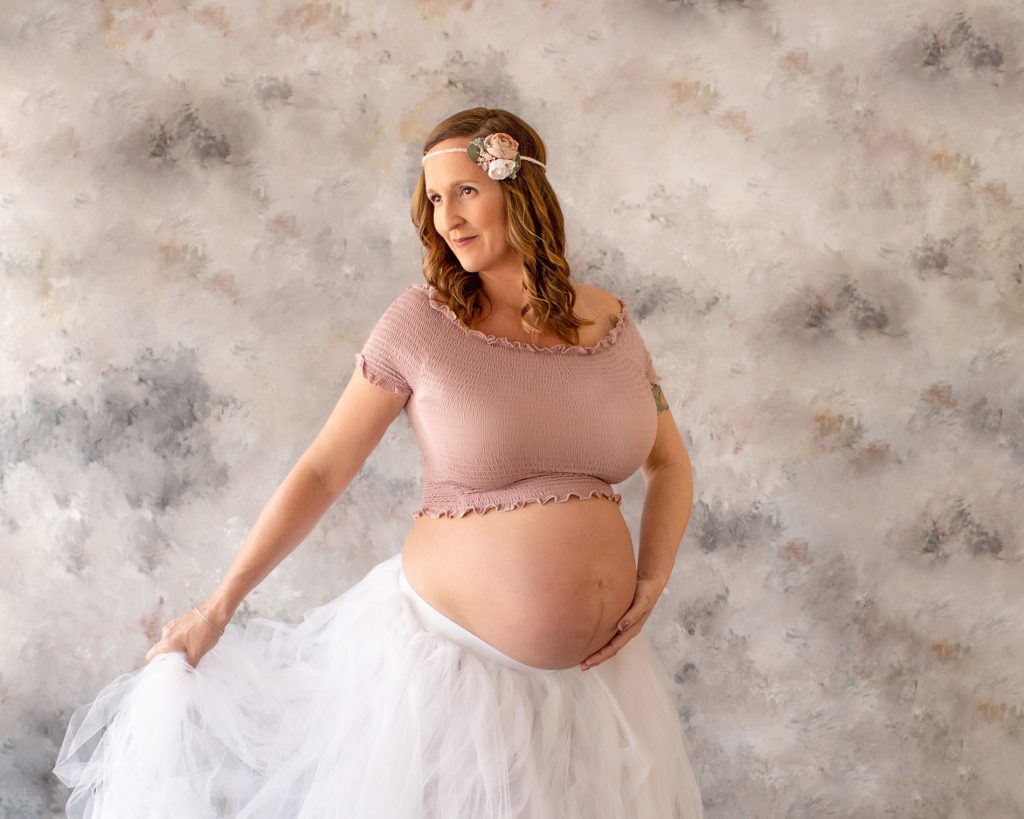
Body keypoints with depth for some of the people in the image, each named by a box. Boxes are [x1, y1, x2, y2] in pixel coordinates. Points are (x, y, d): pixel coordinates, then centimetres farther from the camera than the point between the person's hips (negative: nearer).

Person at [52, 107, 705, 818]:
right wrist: (219, 607, -4)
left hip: (594, 667, 4)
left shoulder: (612, 321, 1)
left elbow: (670, 464, 12)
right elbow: (322, 472, -5)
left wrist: (652, 584, -3)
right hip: (455, 649, -3)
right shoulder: (421, 322, -10)